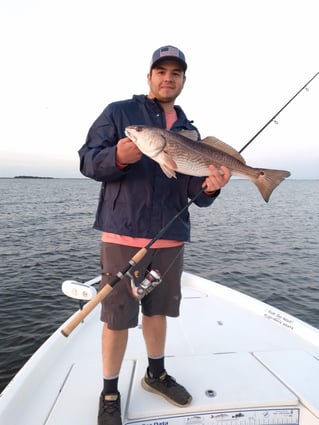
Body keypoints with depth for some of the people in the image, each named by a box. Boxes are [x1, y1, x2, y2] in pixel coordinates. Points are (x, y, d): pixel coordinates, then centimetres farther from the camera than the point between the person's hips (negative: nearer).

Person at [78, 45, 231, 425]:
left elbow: (194, 189, 11)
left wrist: (210, 186, -12)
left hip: (170, 236, 5)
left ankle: (155, 374, 41)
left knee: (158, 309, 18)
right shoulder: (119, 112, 2)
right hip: (124, 232, -4)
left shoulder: (189, 131, 14)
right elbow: (87, 159, -5)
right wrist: (117, 157, -26)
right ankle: (109, 393, 27)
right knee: (117, 316, 4)